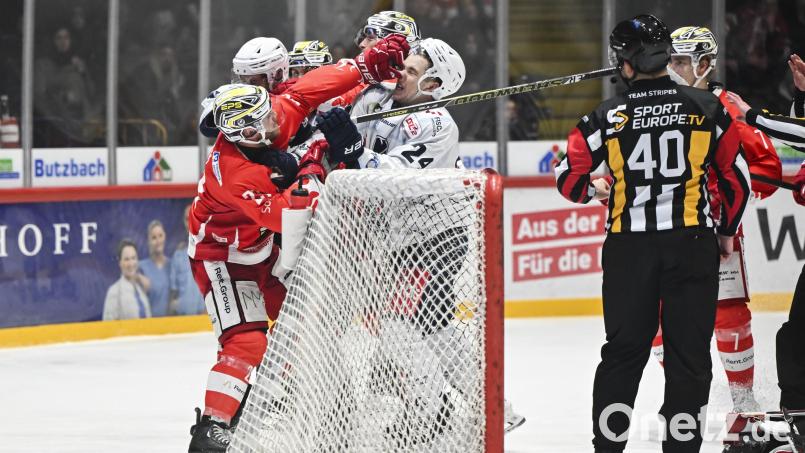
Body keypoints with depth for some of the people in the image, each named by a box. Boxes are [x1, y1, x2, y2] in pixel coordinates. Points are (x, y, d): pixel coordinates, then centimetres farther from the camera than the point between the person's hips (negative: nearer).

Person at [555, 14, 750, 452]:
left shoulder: (608, 116, -3)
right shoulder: (708, 108, -1)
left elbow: (568, 180, 2)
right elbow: (737, 177, 5)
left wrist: (595, 190, 24)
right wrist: (728, 232, 20)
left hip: (629, 247, 1)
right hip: (692, 244, -1)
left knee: (624, 349, 12)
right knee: (689, 351, 5)